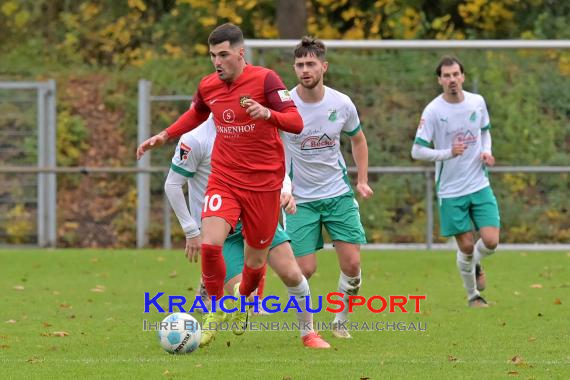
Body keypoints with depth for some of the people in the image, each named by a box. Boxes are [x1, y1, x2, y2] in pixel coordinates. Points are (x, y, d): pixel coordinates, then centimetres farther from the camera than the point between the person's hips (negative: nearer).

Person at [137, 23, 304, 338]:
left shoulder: (264, 79, -13)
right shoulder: (208, 86, 2)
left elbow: (296, 123, -19)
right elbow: (196, 114, 26)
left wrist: (268, 113, -38)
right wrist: (165, 136, 16)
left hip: (263, 183, -3)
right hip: (223, 179, 3)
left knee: (255, 260, 7)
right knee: (210, 244, -20)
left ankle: (243, 300, 41)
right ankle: (216, 310, 1)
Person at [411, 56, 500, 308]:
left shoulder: (477, 102, 1)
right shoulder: (433, 111, -12)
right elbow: (417, 151, -11)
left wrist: (486, 152, -1)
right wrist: (448, 153, -25)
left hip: (480, 185, 3)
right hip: (451, 191, -3)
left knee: (491, 241, -8)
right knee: (466, 247, 1)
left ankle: (475, 264, 28)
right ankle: (473, 296, 24)